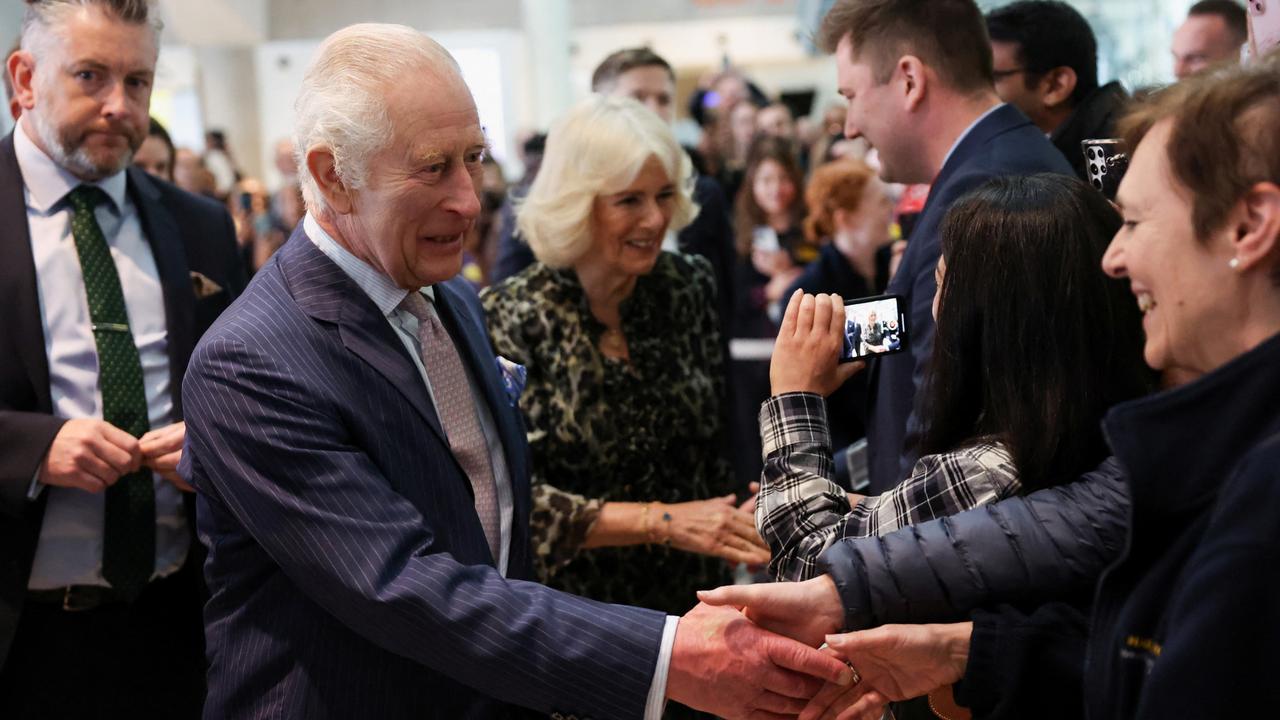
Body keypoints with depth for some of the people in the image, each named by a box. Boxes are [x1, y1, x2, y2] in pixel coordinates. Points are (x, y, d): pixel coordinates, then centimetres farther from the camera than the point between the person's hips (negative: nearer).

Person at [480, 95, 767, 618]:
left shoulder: (690, 286, -3)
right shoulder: (510, 319, -17)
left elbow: (717, 443, 7)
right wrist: (661, 520, -27)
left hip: (694, 595, 4)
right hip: (573, 604, -4)